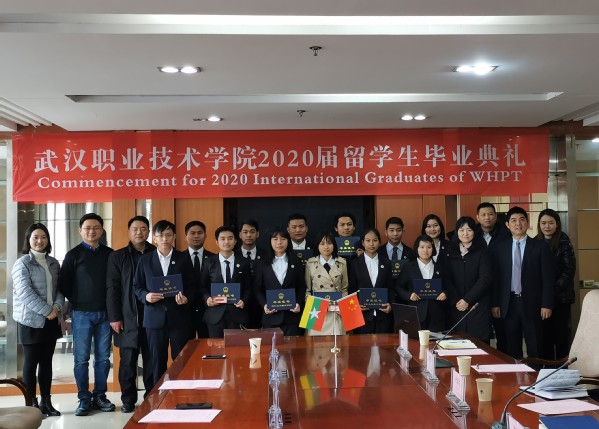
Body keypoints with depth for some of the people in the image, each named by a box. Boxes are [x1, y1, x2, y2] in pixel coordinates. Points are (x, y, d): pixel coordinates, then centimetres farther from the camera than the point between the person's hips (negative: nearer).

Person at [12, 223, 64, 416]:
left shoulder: (53, 263, 10)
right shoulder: (22, 263, -7)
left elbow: (60, 288, 10)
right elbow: (24, 292, -15)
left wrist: (57, 307, -9)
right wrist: (47, 311, -17)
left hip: (51, 320, 5)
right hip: (31, 320, -5)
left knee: (47, 362, 10)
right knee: (31, 362, 2)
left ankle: (46, 402, 18)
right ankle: (32, 404, 10)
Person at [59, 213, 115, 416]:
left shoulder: (110, 254, 5)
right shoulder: (73, 255, 0)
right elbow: (64, 284, 1)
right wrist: (77, 302, 0)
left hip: (105, 313, 2)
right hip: (82, 314, -2)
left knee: (103, 357, 7)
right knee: (81, 358, 2)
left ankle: (100, 396, 18)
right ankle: (84, 399, 12)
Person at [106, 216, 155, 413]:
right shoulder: (117, 256, 7)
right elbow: (112, 289, 1)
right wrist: (114, 317, -5)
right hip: (128, 318, -1)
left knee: (152, 360, 4)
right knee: (128, 361, 3)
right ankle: (128, 400, 15)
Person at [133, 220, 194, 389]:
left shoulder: (184, 258, 6)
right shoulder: (145, 259, 8)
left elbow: (192, 286, 6)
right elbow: (137, 286, 9)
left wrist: (187, 298, -14)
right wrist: (145, 296, -11)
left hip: (179, 316, 0)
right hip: (155, 317, 1)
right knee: (157, 362, 6)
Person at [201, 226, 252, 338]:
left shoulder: (244, 262, 5)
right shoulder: (209, 263, 4)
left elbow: (248, 287, 9)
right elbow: (203, 286, 9)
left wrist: (244, 300, -7)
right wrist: (207, 298, -9)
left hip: (237, 313, 0)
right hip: (215, 314, 0)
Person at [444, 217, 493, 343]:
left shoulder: (481, 252, 3)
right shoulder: (451, 252, 8)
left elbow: (485, 279, -5)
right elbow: (446, 279, 3)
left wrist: (467, 300, -12)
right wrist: (456, 301, -9)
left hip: (478, 306, -2)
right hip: (456, 307, 2)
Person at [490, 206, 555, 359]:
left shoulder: (540, 246, 0)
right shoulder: (499, 248, 6)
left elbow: (548, 277, -3)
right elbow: (495, 278, 6)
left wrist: (547, 305, -8)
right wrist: (494, 304, 2)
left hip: (532, 303, -2)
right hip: (509, 304, 2)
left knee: (534, 349, 4)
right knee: (512, 348, 9)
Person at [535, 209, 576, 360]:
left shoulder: (564, 243, -5)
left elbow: (569, 270, -9)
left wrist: (554, 289, -16)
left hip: (560, 296, -3)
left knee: (561, 333, 2)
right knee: (544, 333, 7)